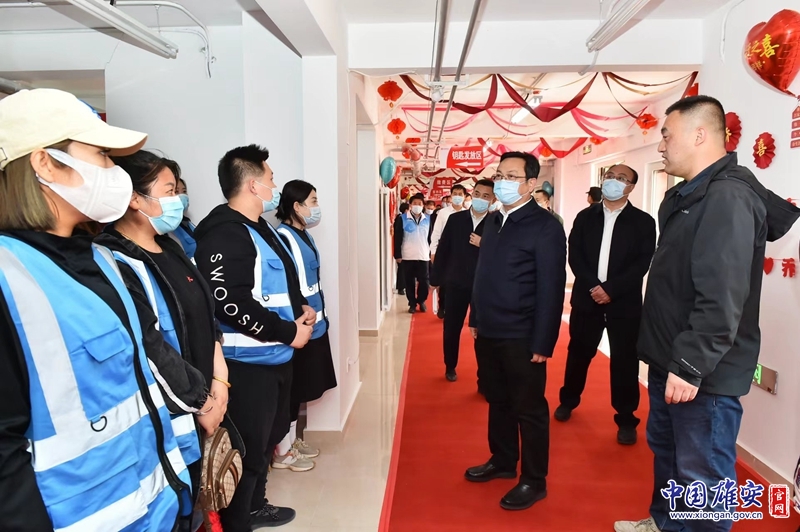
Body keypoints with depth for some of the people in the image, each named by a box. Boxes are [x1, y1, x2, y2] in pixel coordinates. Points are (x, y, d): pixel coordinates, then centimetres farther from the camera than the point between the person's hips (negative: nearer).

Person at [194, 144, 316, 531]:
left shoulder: (261, 228, 14)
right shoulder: (224, 234, -19)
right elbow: (230, 301, -28)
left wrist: (300, 307, 5)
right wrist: (289, 332, -20)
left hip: (275, 356, 11)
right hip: (248, 363, -11)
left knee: (267, 438, 24)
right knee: (248, 451, 2)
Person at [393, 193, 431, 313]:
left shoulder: (428, 219, 6)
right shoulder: (403, 219, -1)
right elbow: (398, 238, -2)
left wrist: (431, 253, 6)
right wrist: (397, 255, -6)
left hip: (423, 256, 1)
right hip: (407, 257, -1)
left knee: (424, 281, 2)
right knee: (409, 281, 6)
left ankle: (422, 301, 22)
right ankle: (412, 303, 18)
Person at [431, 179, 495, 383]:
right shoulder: (455, 219, 1)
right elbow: (443, 249, 3)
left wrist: (484, 245, -22)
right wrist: (436, 278, 4)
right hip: (456, 283, 2)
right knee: (451, 328, 12)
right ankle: (450, 367, 32)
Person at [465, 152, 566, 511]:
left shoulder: (545, 227, -11)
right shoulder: (492, 221, 10)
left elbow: (551, 289, -14)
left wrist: (542, 343, -16)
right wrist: (476, 319, 15)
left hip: (521, 338, -7)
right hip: (488, 333, 7)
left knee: (529, 409, 7)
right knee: (498, 402, 19)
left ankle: (534, 481, 23)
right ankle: (502, 461, 38)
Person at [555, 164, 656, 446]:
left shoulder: (643, 221, 0)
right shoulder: (585, 217, 7)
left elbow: (642, 263, -8)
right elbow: (574, 255, -1)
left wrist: (611, 289, -17)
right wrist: (594, 286, -15)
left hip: (625, 302, -2)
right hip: (587, 297, 2)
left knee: (624, 361, 4)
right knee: (578, 352, 14)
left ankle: (626, 420, 18)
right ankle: (568, 401, 35)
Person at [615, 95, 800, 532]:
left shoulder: (728, 197, -20)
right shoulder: (688, 196, 12)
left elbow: (721, 299, -27)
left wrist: (690, 366, -23)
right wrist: (671, 360, 16)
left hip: (703, 372, -10)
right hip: (671, 361, 10)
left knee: (702, 472, 5)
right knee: (666, 450, 24)